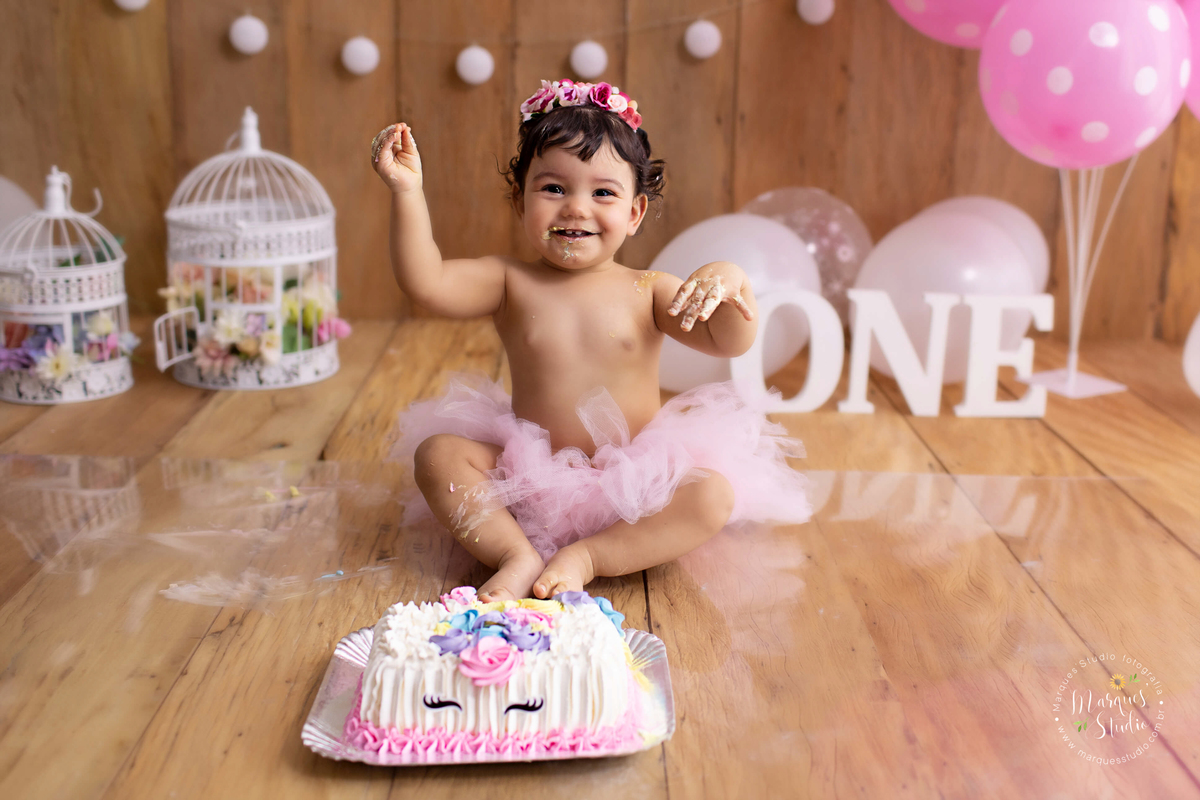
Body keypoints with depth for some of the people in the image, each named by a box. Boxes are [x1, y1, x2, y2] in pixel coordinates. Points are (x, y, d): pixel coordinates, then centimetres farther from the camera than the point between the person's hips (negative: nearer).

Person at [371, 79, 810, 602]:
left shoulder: (648, 292, -3)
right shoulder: (510, 283, -1)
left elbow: (729, 343, -13)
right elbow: (426, 283, -16)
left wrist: (730, 284, -33)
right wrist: (407, 192, -25)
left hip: (635, 479, 0)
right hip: (529, 476, 1)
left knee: (715, 494, -25)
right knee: (437, 454, -17)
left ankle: (586, 558, -22)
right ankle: (519, 557, -22)